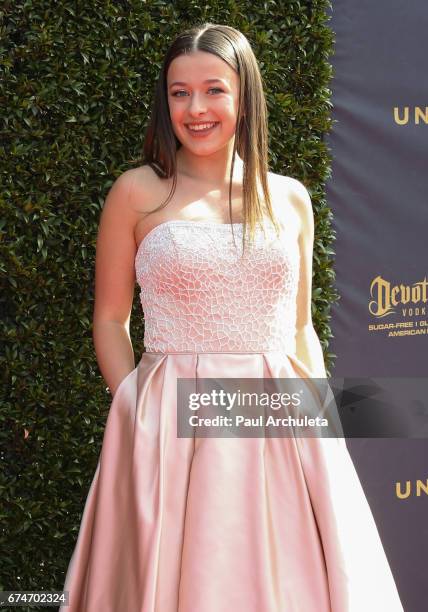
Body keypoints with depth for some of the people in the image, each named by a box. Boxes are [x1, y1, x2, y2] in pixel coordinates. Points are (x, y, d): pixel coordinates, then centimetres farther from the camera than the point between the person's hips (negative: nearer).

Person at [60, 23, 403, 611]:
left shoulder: (290, 199, 9)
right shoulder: (138, 193, 1)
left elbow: (300, 328, 14)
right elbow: (110, 320, 4)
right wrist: (136, 416, -8)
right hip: (169, 429, -2)